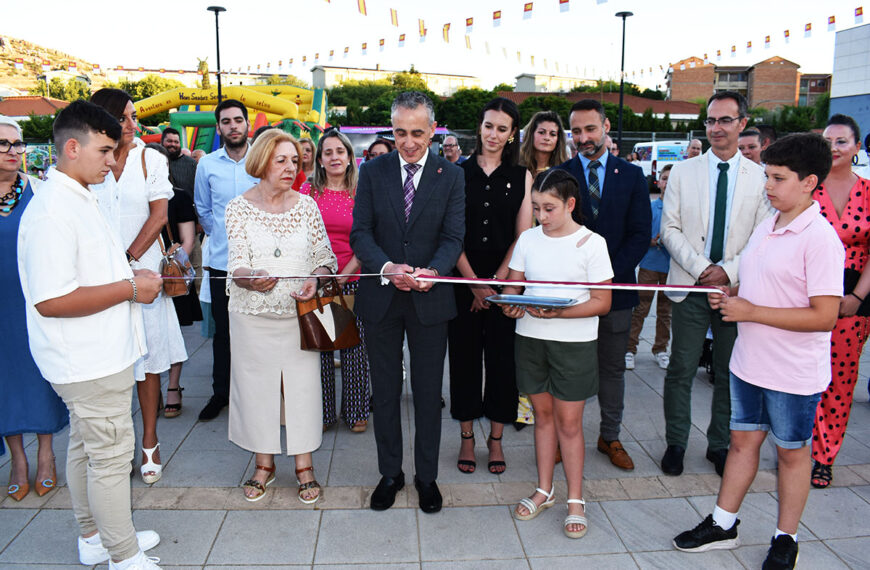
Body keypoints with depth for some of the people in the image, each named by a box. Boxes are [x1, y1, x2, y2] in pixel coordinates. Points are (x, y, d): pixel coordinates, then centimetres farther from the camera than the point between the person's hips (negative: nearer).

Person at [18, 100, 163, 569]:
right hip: (91, 360, -10)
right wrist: (130, 289, -21)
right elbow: (51, 300, -27)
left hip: (98, 353, 10)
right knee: (111, 457, 1)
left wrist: (130, 274, 7)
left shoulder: (78, 199, 12)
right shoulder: (52, 211, -22)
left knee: (86, 447, 21)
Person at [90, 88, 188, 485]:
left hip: (142, 270, 0)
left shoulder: (150, 159, 3)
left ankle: (149, 442, 16)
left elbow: (159, 216, -2)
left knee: (147, 358, 4)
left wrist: (128, 259, -10)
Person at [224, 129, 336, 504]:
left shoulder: (306, 206, 3)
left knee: (302, 384, 4)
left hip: (299, 314, 1)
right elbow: (236, 264, -9)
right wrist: (252, 277, -32)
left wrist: (315, 278, -16)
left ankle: (304, 464, 20)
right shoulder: (239, 207, -2)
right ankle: (264, 463, 26)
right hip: (253, 316, -1)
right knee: (256, 385, 8)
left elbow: (325, 255, 5)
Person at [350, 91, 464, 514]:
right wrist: (388, 267, -23)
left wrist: (431, 272, -26)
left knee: (428, 392, 10)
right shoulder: (372, 173, 2)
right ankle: (390, 473, 29)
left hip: (430, 300, -1)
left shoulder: (451, 177, 0)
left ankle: (426, 476, 27)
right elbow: (360, 233, -4)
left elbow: (453, 237, -6)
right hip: (381, 298, 1)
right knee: (385, 391, 12)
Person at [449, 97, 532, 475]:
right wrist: (473, 282, -10)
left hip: (506, 281, 0)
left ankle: (496, 437, 21)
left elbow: (523, 236, 0)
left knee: (502, 357, 6)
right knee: (464, 356, 6)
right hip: (463, 281, 0)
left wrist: (496, 281, -9)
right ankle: (467, 437, 21)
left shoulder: (521, 177, 4)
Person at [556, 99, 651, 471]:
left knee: (612, 368, 12)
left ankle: (610, 437, 27)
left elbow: (640, 234, 0)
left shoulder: (631, 176, 5)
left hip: (616, 287, 1)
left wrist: (609, 275, -12)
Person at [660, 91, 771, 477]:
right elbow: (669, 228, 0)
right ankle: (676, 443, 20)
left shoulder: (760, 177, 3)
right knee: (681, 370, 4)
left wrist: (729, 271, -12)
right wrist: (700, 268, -11)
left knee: (730, 373, 10)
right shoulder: (682, 171, 5)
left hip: (736, 287, 0)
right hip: (691, 286, 0)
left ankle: (720, 446, 26)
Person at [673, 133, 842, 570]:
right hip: (749, 363, 7)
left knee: (791, 452, 11)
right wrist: (732, 294, -1)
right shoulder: (765, 227, 6)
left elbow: (824, 316, -24)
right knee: (742, 439, 17)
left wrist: (751, 311, -22)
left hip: (793, 373, -7)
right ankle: (723, 524, 31)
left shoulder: (820, 239, -19)